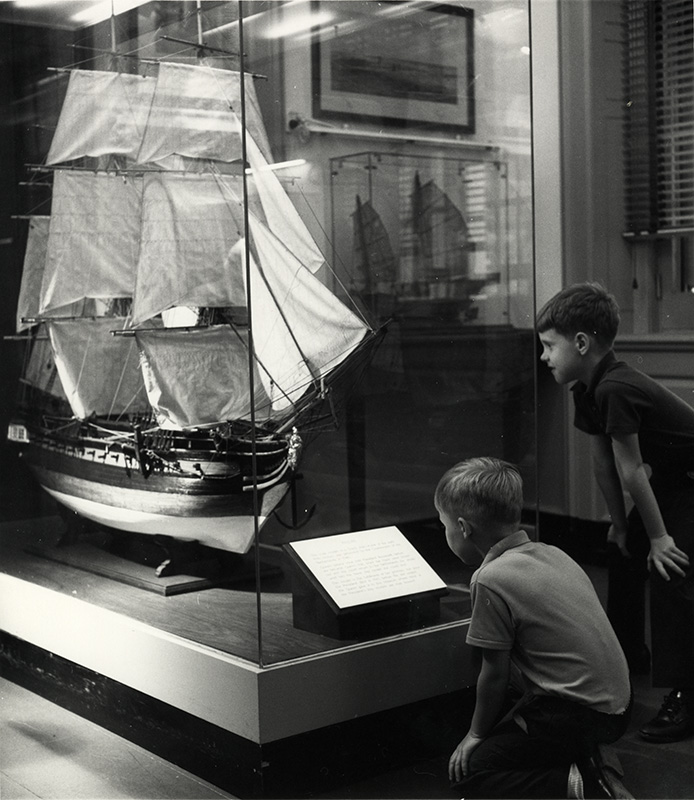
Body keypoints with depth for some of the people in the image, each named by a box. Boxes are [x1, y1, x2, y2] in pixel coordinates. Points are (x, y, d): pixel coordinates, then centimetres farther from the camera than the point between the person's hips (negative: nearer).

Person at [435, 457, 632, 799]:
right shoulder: (552, 553, 8)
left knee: (468, 772, 0)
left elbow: (494, 675, -10)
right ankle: (589, 764, 7)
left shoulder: (491, 579, -17)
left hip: (576, 714, -9)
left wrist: (476, 733, 7)